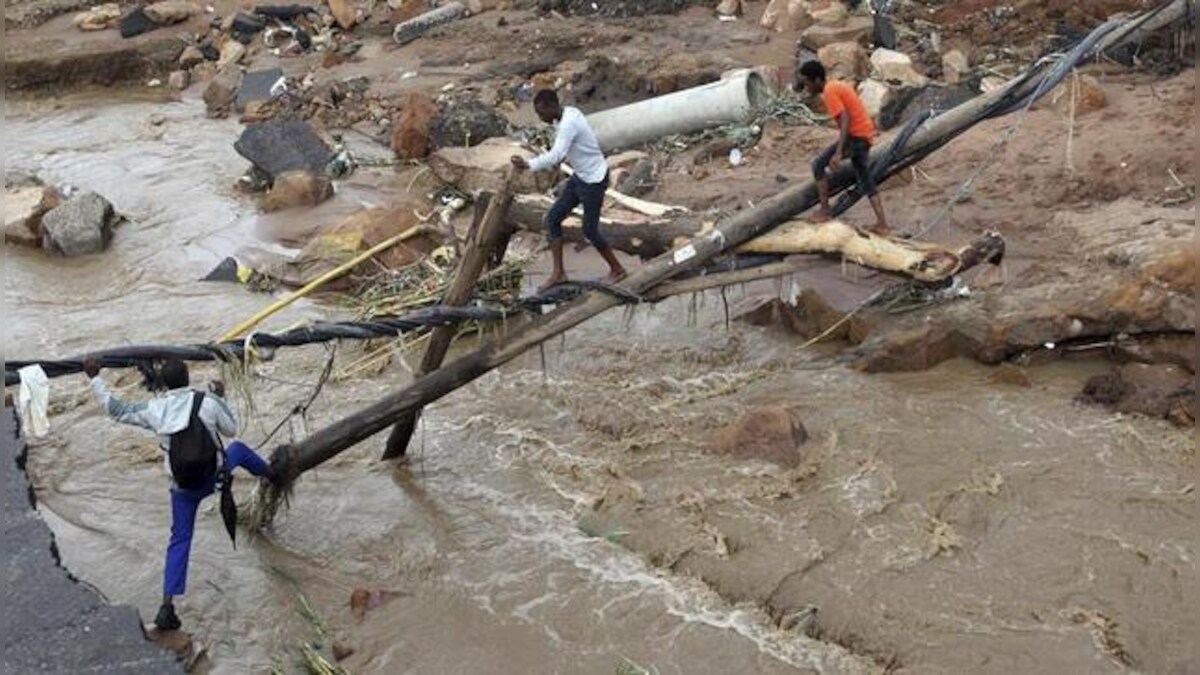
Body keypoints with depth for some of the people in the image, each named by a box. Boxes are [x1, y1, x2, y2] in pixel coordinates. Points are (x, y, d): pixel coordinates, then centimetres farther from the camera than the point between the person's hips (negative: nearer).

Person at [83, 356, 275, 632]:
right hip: (214, 475, -1)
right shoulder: (208, 402, -17)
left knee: (179, 541, 10)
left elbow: (115, 408, 5)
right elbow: (231, 429, -1)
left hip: (182, 486, 2)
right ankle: (271, 473, 58)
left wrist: (95, 378, 13)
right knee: (238, 448, 30)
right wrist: (221, 397, 10)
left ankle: (167, 605, 1)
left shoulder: (153, 409, -9)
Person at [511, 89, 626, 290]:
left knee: (590, 230, 3)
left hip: (593, 180, -9)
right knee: (553, 218, 6)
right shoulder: (568, 114, 1)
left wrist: (528, 164, -46)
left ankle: (617, 270, 24)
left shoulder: (569, 123, -28)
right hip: (579, 176, 10)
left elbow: (556, 155, -40)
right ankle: (558, 272, 12)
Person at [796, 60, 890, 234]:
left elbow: (845, 119, -25)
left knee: (818, 165, -2)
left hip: (855, 136, -10)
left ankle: (825, 212, 1)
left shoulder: (829, 92, -16)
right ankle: (882, 224, 14)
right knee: (865, 180, 15)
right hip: (865, 134, 10)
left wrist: (838, 153, -30)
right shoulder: (836, 85, 14)